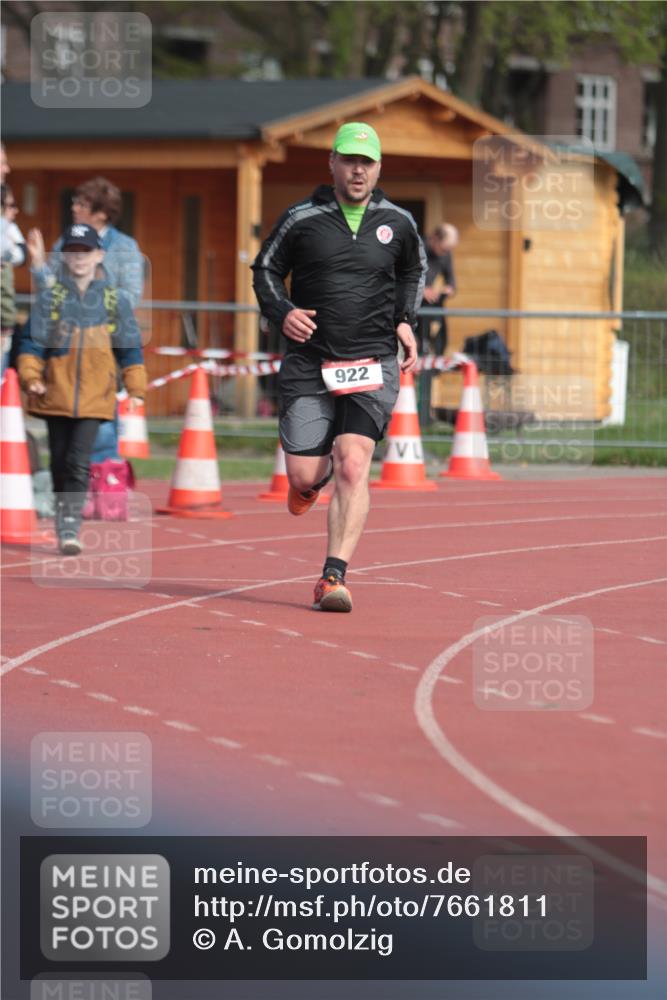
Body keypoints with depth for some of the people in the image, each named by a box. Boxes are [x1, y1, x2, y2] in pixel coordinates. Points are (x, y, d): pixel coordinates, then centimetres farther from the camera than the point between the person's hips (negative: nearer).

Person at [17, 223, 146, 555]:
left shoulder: (115, 299, 4)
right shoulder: (50, 296, 3)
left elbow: (130, 347, 9)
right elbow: (32, 341, 3)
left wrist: (135, 388, 4)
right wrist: (30, 376, -10)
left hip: (94, 396, -1)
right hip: (56, 394, 1)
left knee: (79, 462, -13)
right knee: (59, 462, 10)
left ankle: (71, 528, -15)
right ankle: (62, 523, 25)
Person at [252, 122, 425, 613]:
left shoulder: (397, 223, 7)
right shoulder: (302, 220, 1)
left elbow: (414, 269, 26)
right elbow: (265, 269, 11)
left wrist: (406, 321, 12)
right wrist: (281, 312, -8)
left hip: (373, 366, 0)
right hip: (309, 364, 0)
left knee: (353, 465, -17)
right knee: (303, 477, -2)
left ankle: (335, 576, -18)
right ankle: (316, 475, 38)